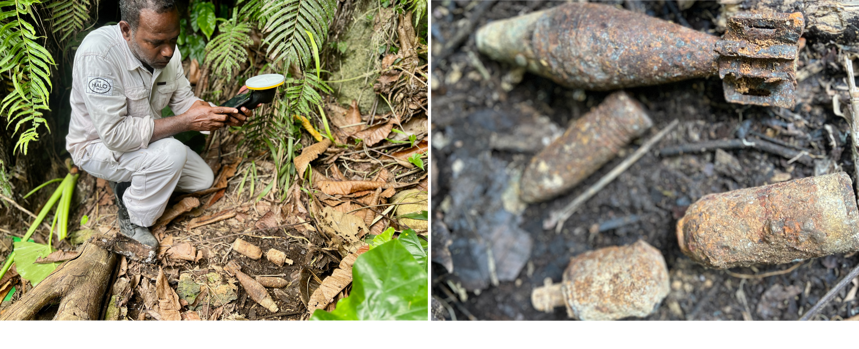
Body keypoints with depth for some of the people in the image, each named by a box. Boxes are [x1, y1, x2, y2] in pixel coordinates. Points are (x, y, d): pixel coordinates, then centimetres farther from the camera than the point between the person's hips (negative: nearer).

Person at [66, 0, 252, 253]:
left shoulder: (167, 51, -14)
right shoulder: (98, 54, -35)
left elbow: (184, 101, -2)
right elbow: (115, 134, -35)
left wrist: (223, 114, -23)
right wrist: (186, 122, -36)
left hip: (145, 139, 7)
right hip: (98, 145, -7)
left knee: (203, 180, 3)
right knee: (172, 154, -31)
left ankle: (129, 182, 16)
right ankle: (132, 220, -7)